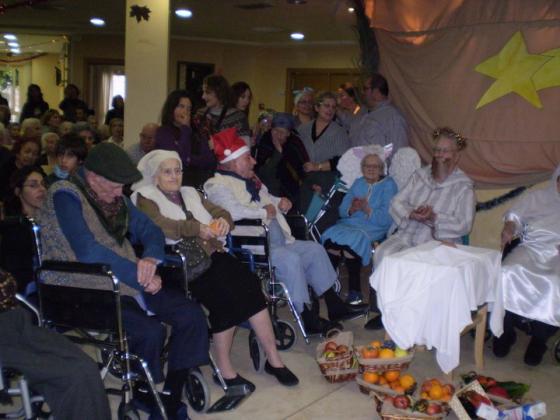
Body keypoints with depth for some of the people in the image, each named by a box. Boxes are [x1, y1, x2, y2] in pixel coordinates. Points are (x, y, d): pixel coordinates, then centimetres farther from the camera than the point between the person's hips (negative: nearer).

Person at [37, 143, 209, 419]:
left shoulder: (115, 197, 11)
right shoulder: (65, 196, -13)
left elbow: (150, 231, 13)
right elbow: (88, 252, -25)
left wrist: (150, 258, -11)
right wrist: (140, 276, -19)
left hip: (126, 282, 8)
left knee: (191, 315, -8)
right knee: (149, 331, -29)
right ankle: (143, 397, 1)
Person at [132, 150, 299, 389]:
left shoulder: (190, 193, 26)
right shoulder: (146, 199, 8)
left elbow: (221, 212, 18)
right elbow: (159, 226, -12)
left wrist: (223, 221, -7)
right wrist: (197, 228, -24)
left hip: (211, 254, 5)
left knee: (249, 284, -21)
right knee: (225, 294, -29)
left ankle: (273, 358, -15)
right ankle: (224, 369, -16)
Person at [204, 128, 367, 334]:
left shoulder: (250, 179, 20)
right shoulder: (217, 185, -9)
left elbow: (267, 199, 36)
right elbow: (233, 211, -28)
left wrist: (279, 202, 12)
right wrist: (264, 211, -15)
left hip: (278, 242, 11)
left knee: (315, 249, 7)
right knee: (291, 259, -30)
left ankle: (334, 306, 13)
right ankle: (308, 319, -18)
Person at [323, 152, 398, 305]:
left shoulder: (388, 185, 6)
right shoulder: (358, 183, 23)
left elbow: (387, 218, -8)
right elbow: (342, 210, 12)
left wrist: (368, 210, -18)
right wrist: (351, 209, -9)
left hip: (374, 228, -5)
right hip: (349, 224, 5)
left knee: (352, 240, -33)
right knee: (331, 236, -26)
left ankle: (354, 292, -23)